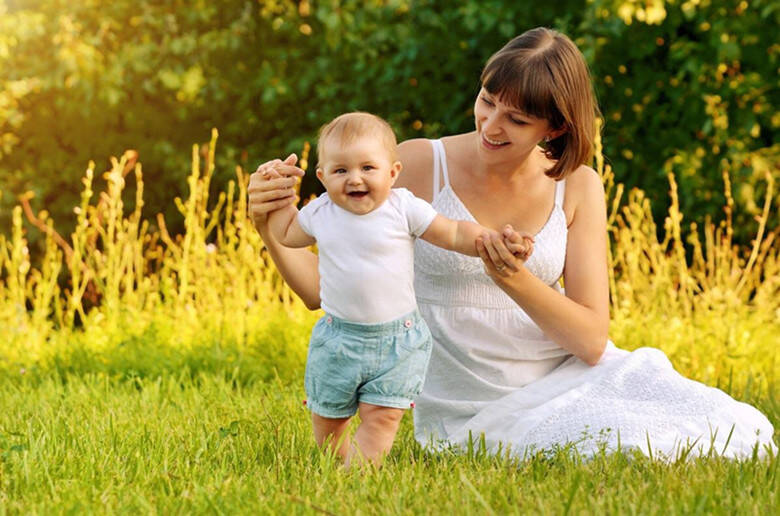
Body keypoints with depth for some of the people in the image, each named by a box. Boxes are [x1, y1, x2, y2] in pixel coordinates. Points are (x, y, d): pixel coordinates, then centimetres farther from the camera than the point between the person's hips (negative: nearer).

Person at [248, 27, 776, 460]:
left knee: (730, 430, -19)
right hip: (470, 415, -3)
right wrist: (270, 226, -22)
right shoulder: (419, 165, -7)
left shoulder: (576, 187, 2)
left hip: (563, 378, 3)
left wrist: (516, 282, -23)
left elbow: (592, 341, -6)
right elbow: (326, 288, -3)